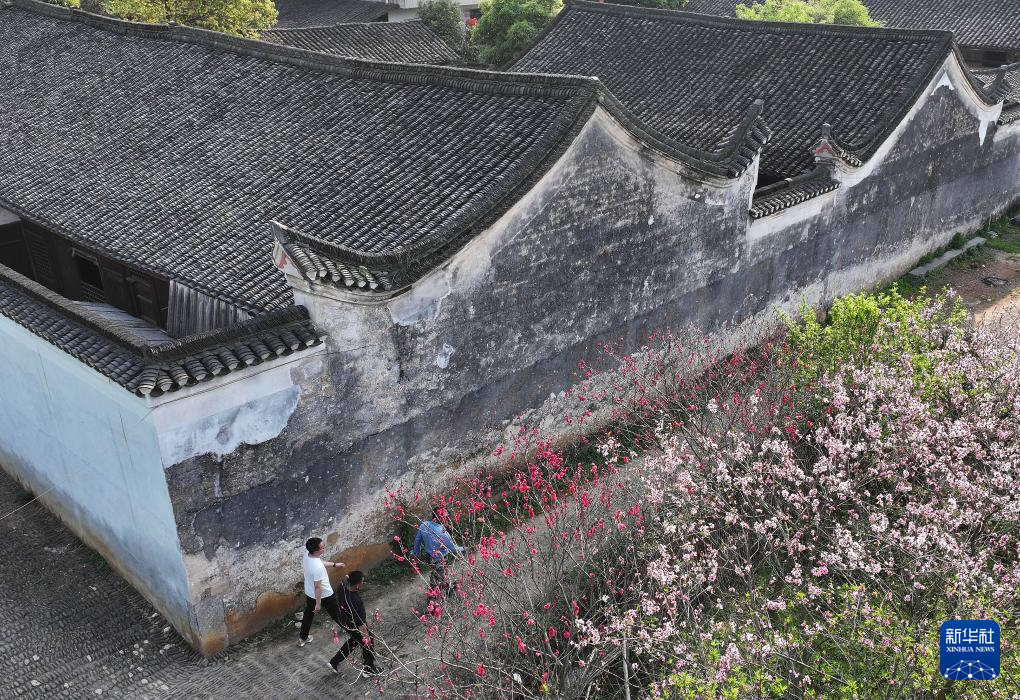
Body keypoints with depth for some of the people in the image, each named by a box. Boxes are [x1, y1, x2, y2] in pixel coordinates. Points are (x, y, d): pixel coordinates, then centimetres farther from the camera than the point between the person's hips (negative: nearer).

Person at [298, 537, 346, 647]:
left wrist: (334, 564, 16)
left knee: (308, 614, 27)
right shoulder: (317, 567, -41)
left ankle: (303, 638, 41)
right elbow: (318, 587, -30)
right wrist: (318, 603, -18)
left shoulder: (307, 555, -15)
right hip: (324, 595, -7)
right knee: (335, 612, 22)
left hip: (309, 592, 7)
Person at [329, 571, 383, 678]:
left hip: (344, 621, 8)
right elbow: (360, 623, -29)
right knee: (368, 645, 20)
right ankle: (369, 670, 45)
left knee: (354, 641, 35)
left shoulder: (343, 585, -24)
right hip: (355, 628, -7)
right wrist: (366, 636, -18)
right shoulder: (355, 602, -44)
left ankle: (334, 662, 47)